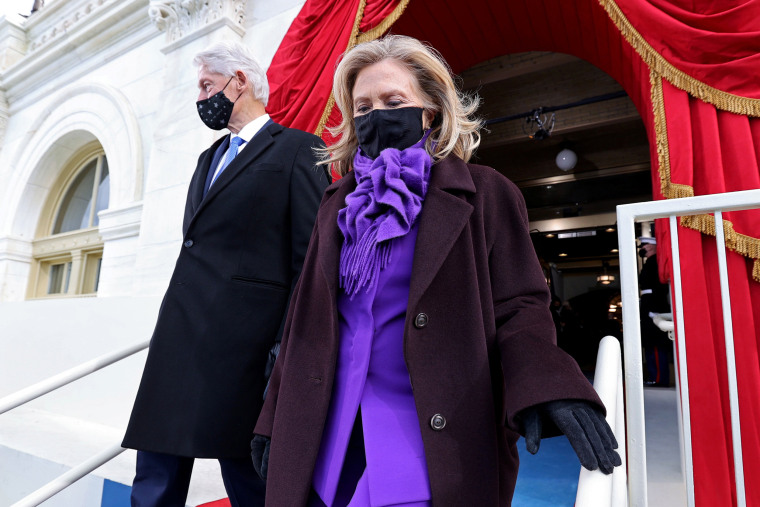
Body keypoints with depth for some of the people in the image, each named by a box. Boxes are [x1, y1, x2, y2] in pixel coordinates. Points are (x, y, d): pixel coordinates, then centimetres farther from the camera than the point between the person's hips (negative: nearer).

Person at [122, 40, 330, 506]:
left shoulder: (298, 149, -1)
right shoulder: (209, 158, 24)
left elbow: (310, 258, -9)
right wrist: (171, 332, 18)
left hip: (239, 342, -7)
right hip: (178, 341, 8)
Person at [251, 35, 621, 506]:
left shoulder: (484, 194, -2)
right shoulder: (339, 203, 10)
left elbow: (517, 307, -6)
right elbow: (308, 318, 12)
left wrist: (543, 387, -27)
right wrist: (275, 420, 12)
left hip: (434, 434, -3)